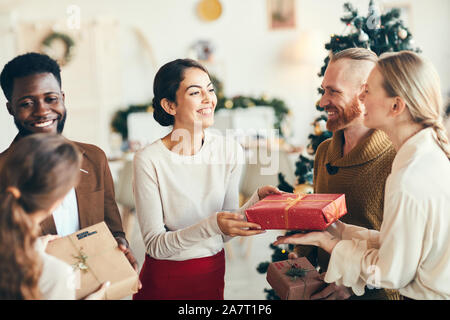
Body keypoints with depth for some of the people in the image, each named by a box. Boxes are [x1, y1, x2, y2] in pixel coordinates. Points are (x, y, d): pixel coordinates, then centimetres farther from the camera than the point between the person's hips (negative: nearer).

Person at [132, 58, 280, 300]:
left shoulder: (229, 151, -6)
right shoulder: (149, 160, -17)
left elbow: (225, 233, -1)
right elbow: (154, 244, -18)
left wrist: (257, 200, -16)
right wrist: (211, 226, -30)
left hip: (212, 274, 4)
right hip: (163, 280, -3)